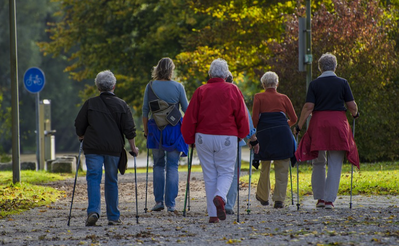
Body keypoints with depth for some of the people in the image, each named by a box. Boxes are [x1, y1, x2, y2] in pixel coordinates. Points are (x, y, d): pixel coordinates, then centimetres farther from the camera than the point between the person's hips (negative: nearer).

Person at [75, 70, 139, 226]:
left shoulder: (90, 104, 1)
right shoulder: (121, 105, 2)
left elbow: (79, 127, 5)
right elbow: (129, 129, 0)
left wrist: (83, 139, 23)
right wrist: (133, 148, 10)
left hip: (93, 148, -1)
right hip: (114, 149, 1)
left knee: (93, 178, -3)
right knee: (111, 181, 10)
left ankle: (93, 211, -23)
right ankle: (113, 217, 12)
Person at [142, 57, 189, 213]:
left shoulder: (150, 86, -1)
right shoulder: (178, 87, -4)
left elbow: (145, 111, 0)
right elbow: (187, 110, 2)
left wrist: (146, 131, 10)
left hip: (156, 130, 1)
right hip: (174, 130, -1)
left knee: (158, 165, 14)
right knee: (172, 166, 4)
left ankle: (159, 201, 6)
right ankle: (171, 204, 1)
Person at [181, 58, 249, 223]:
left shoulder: (201, 91, 3)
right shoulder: (233, 90, 1)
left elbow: (190, 117, 2)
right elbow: (242, 116, 1)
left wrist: (189, 139, 13)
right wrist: (241, 134, 17)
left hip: (204, 137, 1)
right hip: (227, 138, -1)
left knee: (209, 175, 8)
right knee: (226, 172, 8)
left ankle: (213, 215, 5)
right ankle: (220, 196, -24)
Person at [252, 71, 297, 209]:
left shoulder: (259, 97, 6)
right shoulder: (283, 98, 11)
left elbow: (255, 118, -2)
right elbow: (293, 119, 11)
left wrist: (257, 129, 17)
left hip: (264, 134, 0)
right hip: (282, 133, 0)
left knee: (265, 167, 15)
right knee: (282, 168, 2)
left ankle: (263, 197, 27)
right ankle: (279, 199, -5)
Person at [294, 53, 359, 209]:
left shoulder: (314, 84, -1)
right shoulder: (342, 83, 1)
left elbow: (308, 107, -7)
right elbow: (352, 106, 2)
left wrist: (299, 126, 0)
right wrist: (355, 114, 24)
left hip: (319, 123, 0)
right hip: (338, 123, 0)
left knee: (318, 163, 13)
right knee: (335, 165, 3)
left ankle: (319, 198, 14)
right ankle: (330, 200, -2)